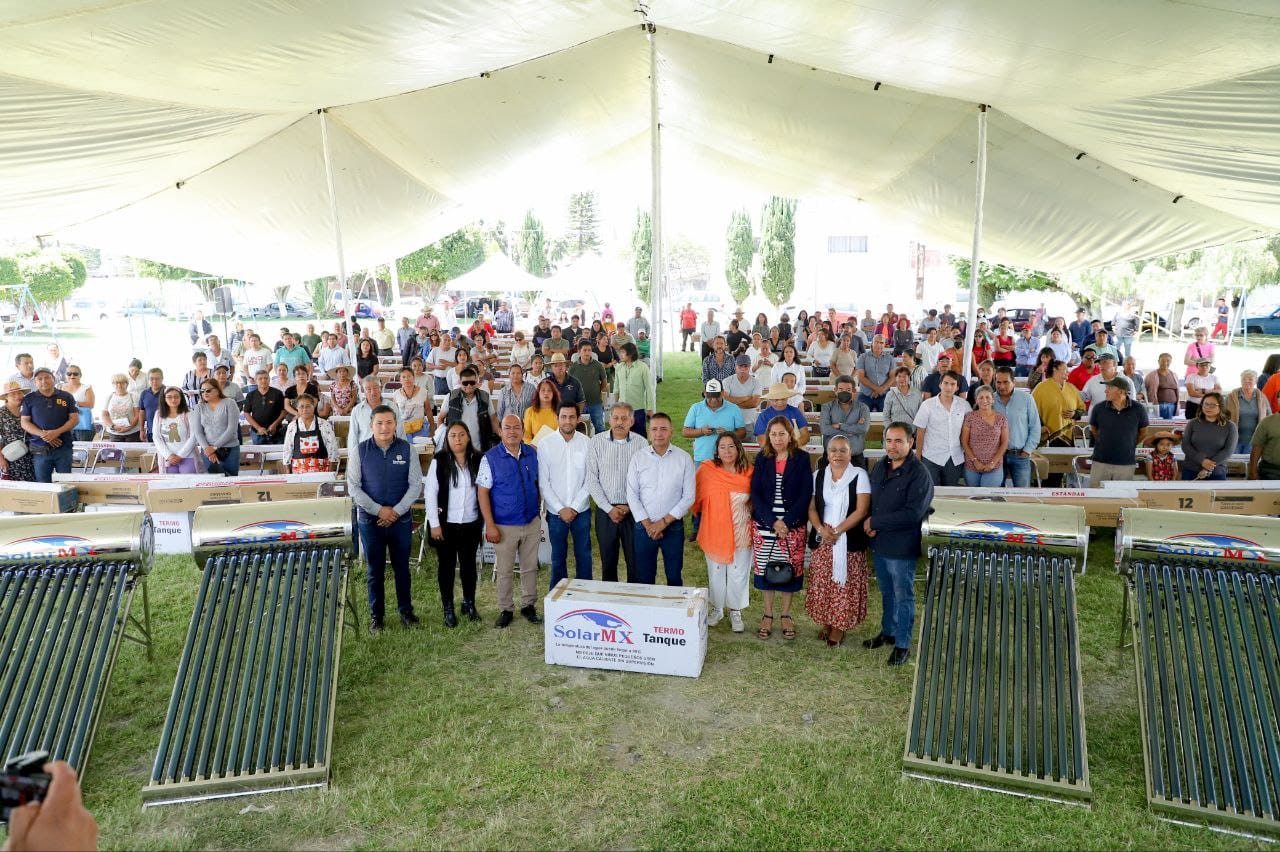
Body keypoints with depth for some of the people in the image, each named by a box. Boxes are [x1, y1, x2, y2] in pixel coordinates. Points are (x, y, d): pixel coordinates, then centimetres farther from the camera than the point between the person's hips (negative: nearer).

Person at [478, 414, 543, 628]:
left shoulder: (533, 454, 2)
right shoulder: (490, 458, -9)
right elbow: (482, 492, -9)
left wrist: (539, 513, 9)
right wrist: (490, 526, -13)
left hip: (532, 523, 3)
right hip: (505, 526, -3)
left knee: (530, 567, 14)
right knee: (505, 571, 8)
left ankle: (528, 605, 29)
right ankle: (506, 609, 23)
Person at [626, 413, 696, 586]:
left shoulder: (684, 458, -4)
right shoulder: (638, 458, -1)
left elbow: (688, 497, -5)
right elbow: (632, 495, -2)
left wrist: (664, 521, -10)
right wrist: (647, 524, -9)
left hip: (673, 526, -1)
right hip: (644, 527, 1)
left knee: (674, 577, 11)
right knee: (644, 577, 9)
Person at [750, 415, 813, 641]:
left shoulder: (801, 458, -2)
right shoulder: (762, 459, 3)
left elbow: (806, 494, -6)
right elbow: (755, 492, -2)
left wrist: (787, 521, -15)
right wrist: (772, 521, -13)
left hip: (793, 525, -1)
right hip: (764, 523, 1)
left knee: (790, 569, 5)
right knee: (765, 569, 6)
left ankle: (786, 615, 23)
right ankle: (767, 615, 22)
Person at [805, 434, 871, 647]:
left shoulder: (859, 475, -6)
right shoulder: (818, 476, 7)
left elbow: (862, 510, -11)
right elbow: (811, 507, 6)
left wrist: (838, 530, -15)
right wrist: (821, 529, -11)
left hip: (849, 540, -3)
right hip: (822, 539, 3)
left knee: (844, 583, 2)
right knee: (822, 582, 8)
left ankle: (839, 625, 17)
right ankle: (825, 622, 26)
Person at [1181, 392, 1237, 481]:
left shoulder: (1229, 426, 1)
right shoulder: (1192, 424, 5)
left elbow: (1229, 450, -8)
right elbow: (1185, 445, -3)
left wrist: (1208, 468, -17)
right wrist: (1202, 460, -19)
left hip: (1216, 473, -1)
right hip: (1190, 471, 1)